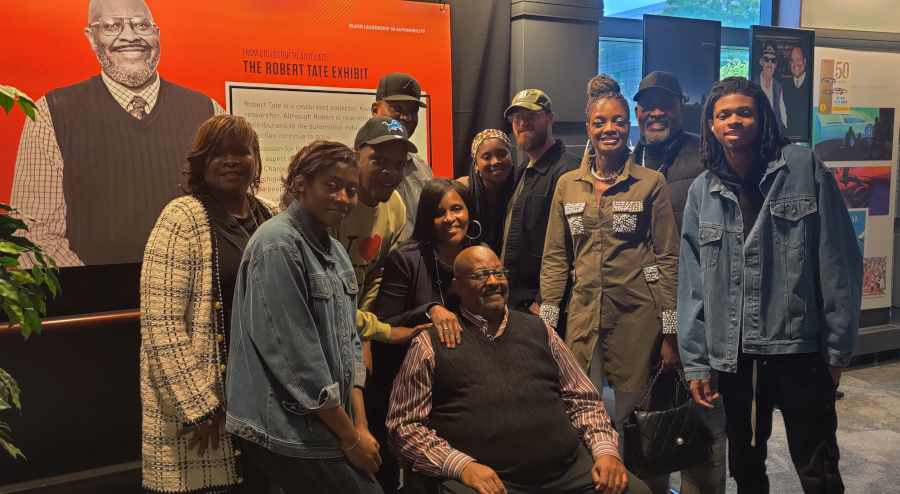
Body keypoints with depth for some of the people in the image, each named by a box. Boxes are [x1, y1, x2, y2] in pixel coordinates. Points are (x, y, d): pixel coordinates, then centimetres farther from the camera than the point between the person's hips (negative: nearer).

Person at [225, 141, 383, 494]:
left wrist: (361, 425, 2)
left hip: (327, 427, 8)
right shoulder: (278, 245, -16)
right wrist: (350, 436, -13)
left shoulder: (334, 250, 10)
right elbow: (296, 355, -20)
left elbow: (348, 340, 10)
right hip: (287, 431, -8)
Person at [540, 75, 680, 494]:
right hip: (584, 318, 3)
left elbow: (668, 259, -1)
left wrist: (670, 333, -4)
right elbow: (555, 259, 9)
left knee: (635, 423, 6)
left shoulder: (651, 183, -1)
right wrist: (547, 325, 4)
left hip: (638, 318, -2)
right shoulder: (568, 184, 8)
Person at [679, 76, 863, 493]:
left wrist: (838, 346, -6)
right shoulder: (702, 191, 5)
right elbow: (692, 281, 4)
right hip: (733, 354, 3)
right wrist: (695, 361, 1)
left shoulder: (804, 168, -3)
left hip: (800, 349, -3)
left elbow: (838, 260, -4)